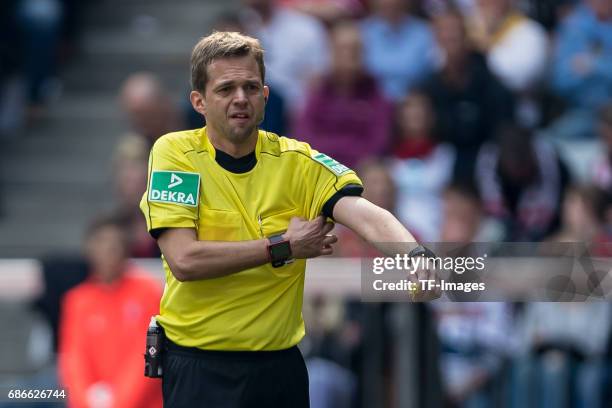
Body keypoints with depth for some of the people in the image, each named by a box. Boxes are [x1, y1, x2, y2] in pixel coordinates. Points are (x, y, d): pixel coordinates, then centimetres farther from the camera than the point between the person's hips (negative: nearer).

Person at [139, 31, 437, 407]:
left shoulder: (297, 160, -1)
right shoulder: (174, 154, -6)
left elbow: (366, 216, -17)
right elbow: (184, 260, -17)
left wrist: (416, 259, -38)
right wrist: (284, 247, -15)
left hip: (282, 365, 3)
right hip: (200, 367, -3)